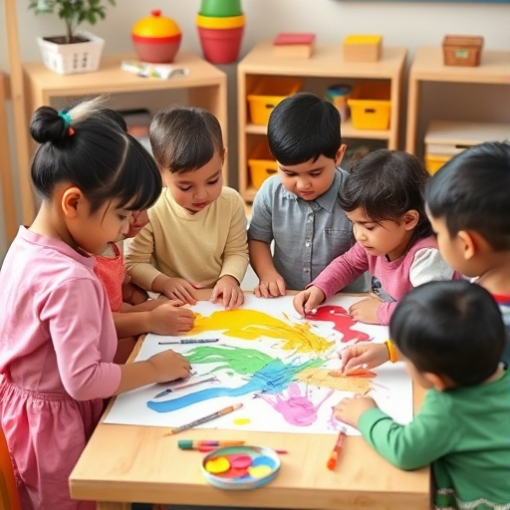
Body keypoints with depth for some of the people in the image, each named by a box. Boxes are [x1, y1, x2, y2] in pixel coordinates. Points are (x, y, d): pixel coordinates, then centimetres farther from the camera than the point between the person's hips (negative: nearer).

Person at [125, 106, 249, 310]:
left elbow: (237, 252, 3)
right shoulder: (150, 211, -14)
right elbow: (134, 263, -5)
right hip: (171, 305, -2)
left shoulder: (231, 202, -6)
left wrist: (229, 278, -15)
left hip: (219, 301, 2)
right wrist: (163, 283, -19)